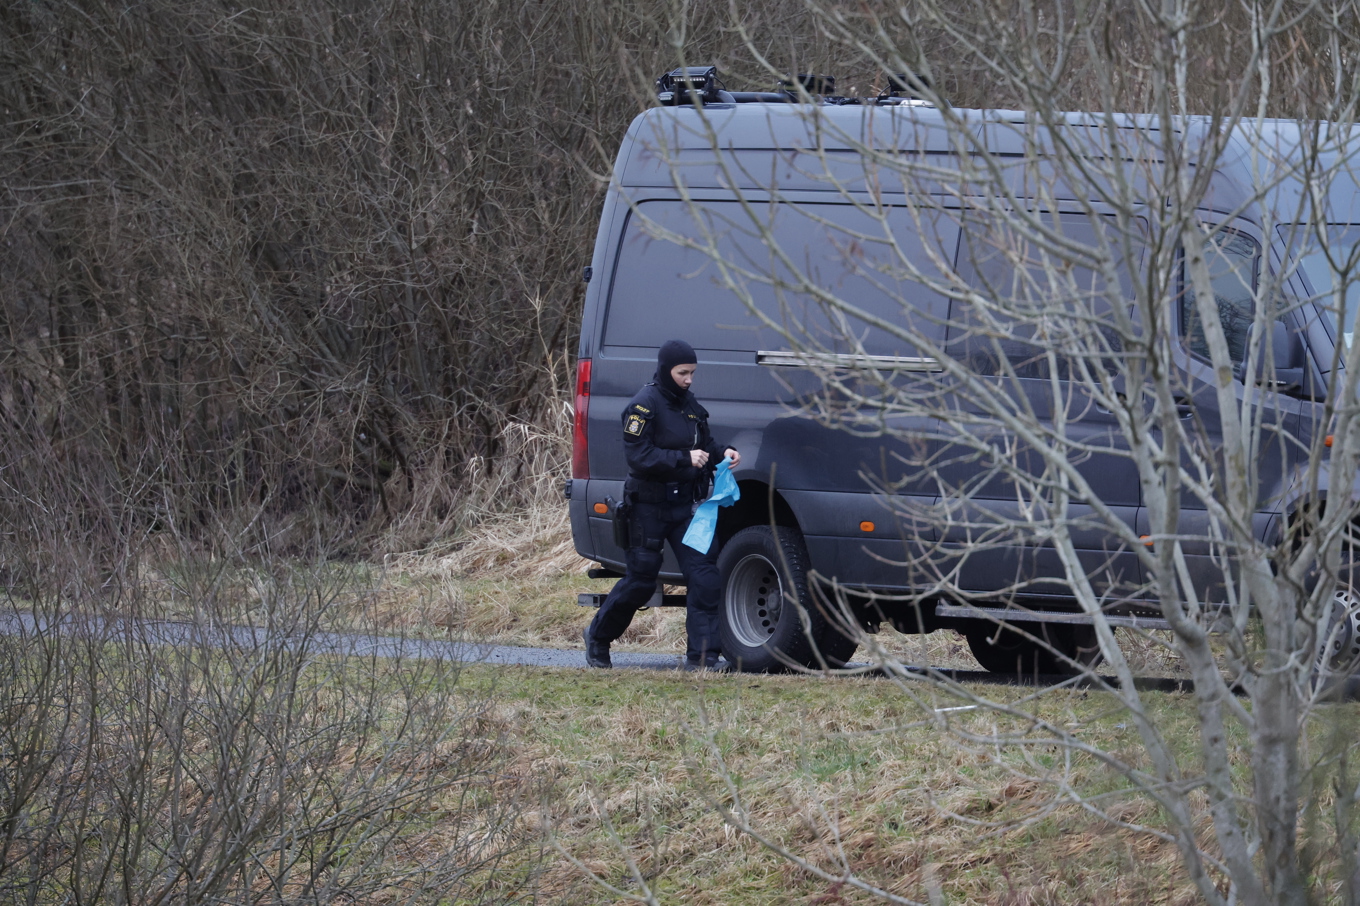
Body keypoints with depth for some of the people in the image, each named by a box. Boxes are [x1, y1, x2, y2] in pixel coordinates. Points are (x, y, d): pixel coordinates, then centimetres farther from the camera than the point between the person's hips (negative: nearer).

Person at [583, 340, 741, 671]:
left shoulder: (689, 405, 11)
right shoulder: (645, 404, -12)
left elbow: (703, 445, 20)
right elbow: (638, 457, -19)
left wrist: (721, 453, -3)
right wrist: (684, 459, -26)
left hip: (684, 506, 6)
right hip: (649, 506, -6)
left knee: (704, 574, -8)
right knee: (640, 581, 3)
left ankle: (702, 655, -7)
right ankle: (598, 637, 27)